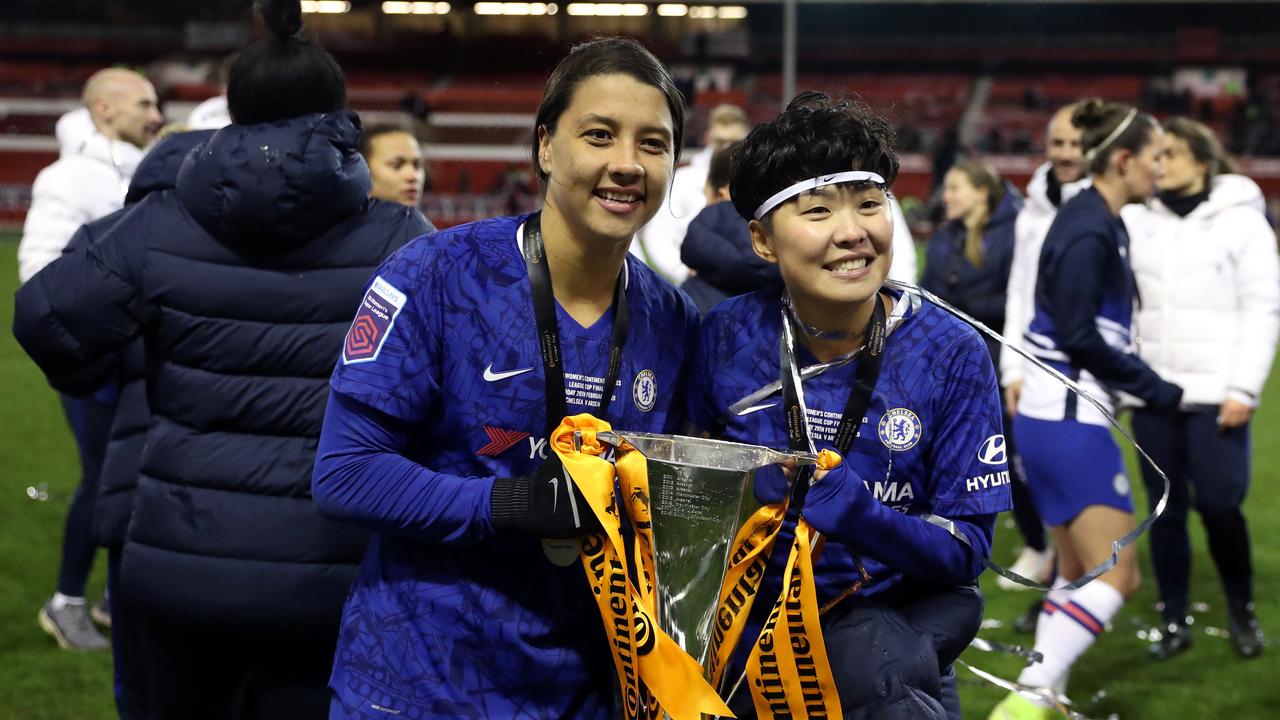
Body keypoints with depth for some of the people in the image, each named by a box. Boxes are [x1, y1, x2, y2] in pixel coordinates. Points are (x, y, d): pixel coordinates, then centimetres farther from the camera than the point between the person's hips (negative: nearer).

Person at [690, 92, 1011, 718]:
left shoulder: (950, 354, -7)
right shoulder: (724, 337, -3)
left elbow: (967, 549, -9)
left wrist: (841, 503, -25)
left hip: (892, 618, -2)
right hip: (747, 617, 2)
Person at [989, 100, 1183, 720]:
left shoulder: (1097, 222, 13)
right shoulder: (1088, 230, -16)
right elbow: (1078, 337, -20)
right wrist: (1155, 390, -11)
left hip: (1057, 418, 10)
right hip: (1069, 421, -10)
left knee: (1080, 574, 15)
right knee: (1117, 578, -9)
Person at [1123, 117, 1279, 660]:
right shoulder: (1136, 220, 8)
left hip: (1216, 396, -3)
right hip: (1153, 393, 3)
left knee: (1218, 506, -4)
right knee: (1166, 511, 6)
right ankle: (1174, 623, 17)